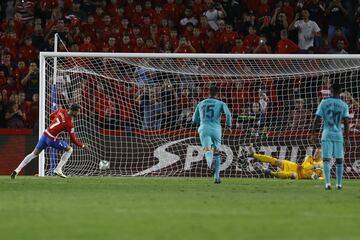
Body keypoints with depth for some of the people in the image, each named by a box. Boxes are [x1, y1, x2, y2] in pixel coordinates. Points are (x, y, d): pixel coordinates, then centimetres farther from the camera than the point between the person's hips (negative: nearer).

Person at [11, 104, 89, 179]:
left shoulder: (61, 111, -1)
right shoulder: (69, 124, -17)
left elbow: (51, 116, 19)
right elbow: (73, 140, -10)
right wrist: (83, 146, 1)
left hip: (45, 134, 7)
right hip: (52, 139, -7)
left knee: (34, 153, 15)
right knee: (69, 149, 9)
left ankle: (17, 170, 10)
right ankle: (58, 169, 6)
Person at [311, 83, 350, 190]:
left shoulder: (324, 103, -2)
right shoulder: (344, 105, 0)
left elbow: (317, 120, -4)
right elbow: (346, 122, -5)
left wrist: (313, 135, 4)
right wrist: (347, 138, 0)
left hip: (327, 135, -1)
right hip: (338, 135, 1)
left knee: (326, 160, -2)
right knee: (339, 160, 12)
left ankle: (327, 182, -18)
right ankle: (339, 183, 16)